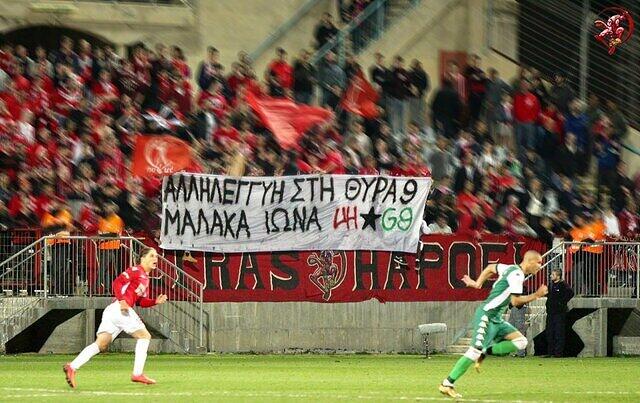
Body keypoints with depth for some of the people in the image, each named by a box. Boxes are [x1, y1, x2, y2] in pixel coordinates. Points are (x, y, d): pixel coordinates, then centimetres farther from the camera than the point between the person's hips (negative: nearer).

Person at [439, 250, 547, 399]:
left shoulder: (511, 269, 14)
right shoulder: (517, 274, -15)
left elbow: (491, 268, 28)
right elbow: (515, 301, -20)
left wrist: (477, 283, 28)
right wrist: (536, 296, -14)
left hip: (496, 319, 10)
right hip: (487, 315, -10)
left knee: (521, 341, -1)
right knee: (475, 350, -16)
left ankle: (485, 353, 0)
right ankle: (447, 384, -13)